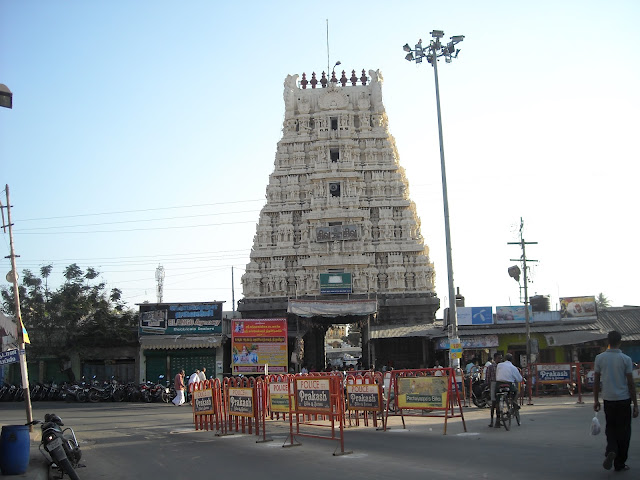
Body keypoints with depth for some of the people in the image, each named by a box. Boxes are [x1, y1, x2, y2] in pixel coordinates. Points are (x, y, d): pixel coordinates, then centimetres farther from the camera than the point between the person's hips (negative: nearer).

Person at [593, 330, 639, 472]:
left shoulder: (599, 358, -1)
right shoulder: (625, 359, -8)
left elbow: (596, 381, 2)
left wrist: (596, 400, 13)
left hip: (608, 399, 2)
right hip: (623, 399, -2)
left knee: (610, 428, 17)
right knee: (623, 431, 9)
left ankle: (611, 451, -10)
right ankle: (620, 464, 14)